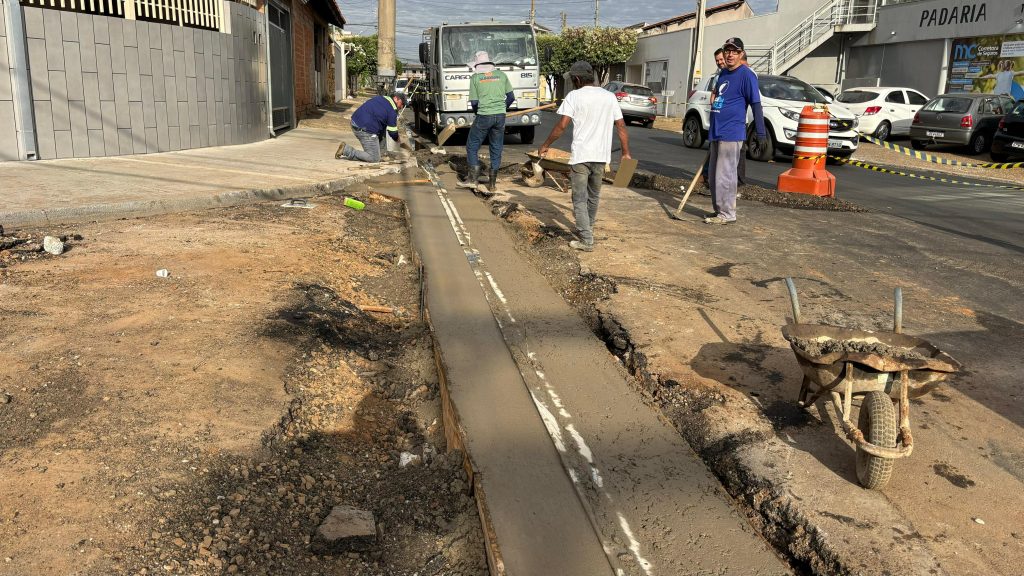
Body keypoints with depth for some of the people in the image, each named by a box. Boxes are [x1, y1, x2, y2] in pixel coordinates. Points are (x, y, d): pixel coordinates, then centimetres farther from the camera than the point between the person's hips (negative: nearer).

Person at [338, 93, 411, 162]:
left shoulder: (381, 98, 16)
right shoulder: (392, 111, -10)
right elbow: (392, 133, -5)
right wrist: (399, 141, 17)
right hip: (365, 130, -10)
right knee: (374, 159, 0)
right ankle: (346, 151, -6)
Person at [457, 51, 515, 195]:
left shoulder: (475, 78, 1)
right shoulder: (501, 75, 8)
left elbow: (474, 102, -2)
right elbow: (511, 97, 8)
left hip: (483, 117, -3)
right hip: (500, 116, 3)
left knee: (472, 146, 11)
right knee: (496, 149, 11)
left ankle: (473, 179, 5)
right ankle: (492, 183, 13)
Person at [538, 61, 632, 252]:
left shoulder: (574, 96, -6)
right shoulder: (609, 96, 9)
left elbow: (561, 126, -11)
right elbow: (621, 126, 8)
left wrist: (546, 145, 1)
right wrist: (626, 153, 14)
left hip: (580, 155, -5)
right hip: (601, 156, 5)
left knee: (580, 199, 0)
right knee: (593, 195, 22)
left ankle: (586, 240, -6)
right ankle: (587, 227, 40)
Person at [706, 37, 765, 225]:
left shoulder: (746, 75, -9)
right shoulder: (723, 73, 16)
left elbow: (756, 104, -12)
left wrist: (760, 134, -16)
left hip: (731, 133, -9)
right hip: (716, 132, 9)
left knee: (725, 175, -8)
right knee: (715, 174, 13)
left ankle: (727, 214, -2)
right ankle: (719, 210, 23)